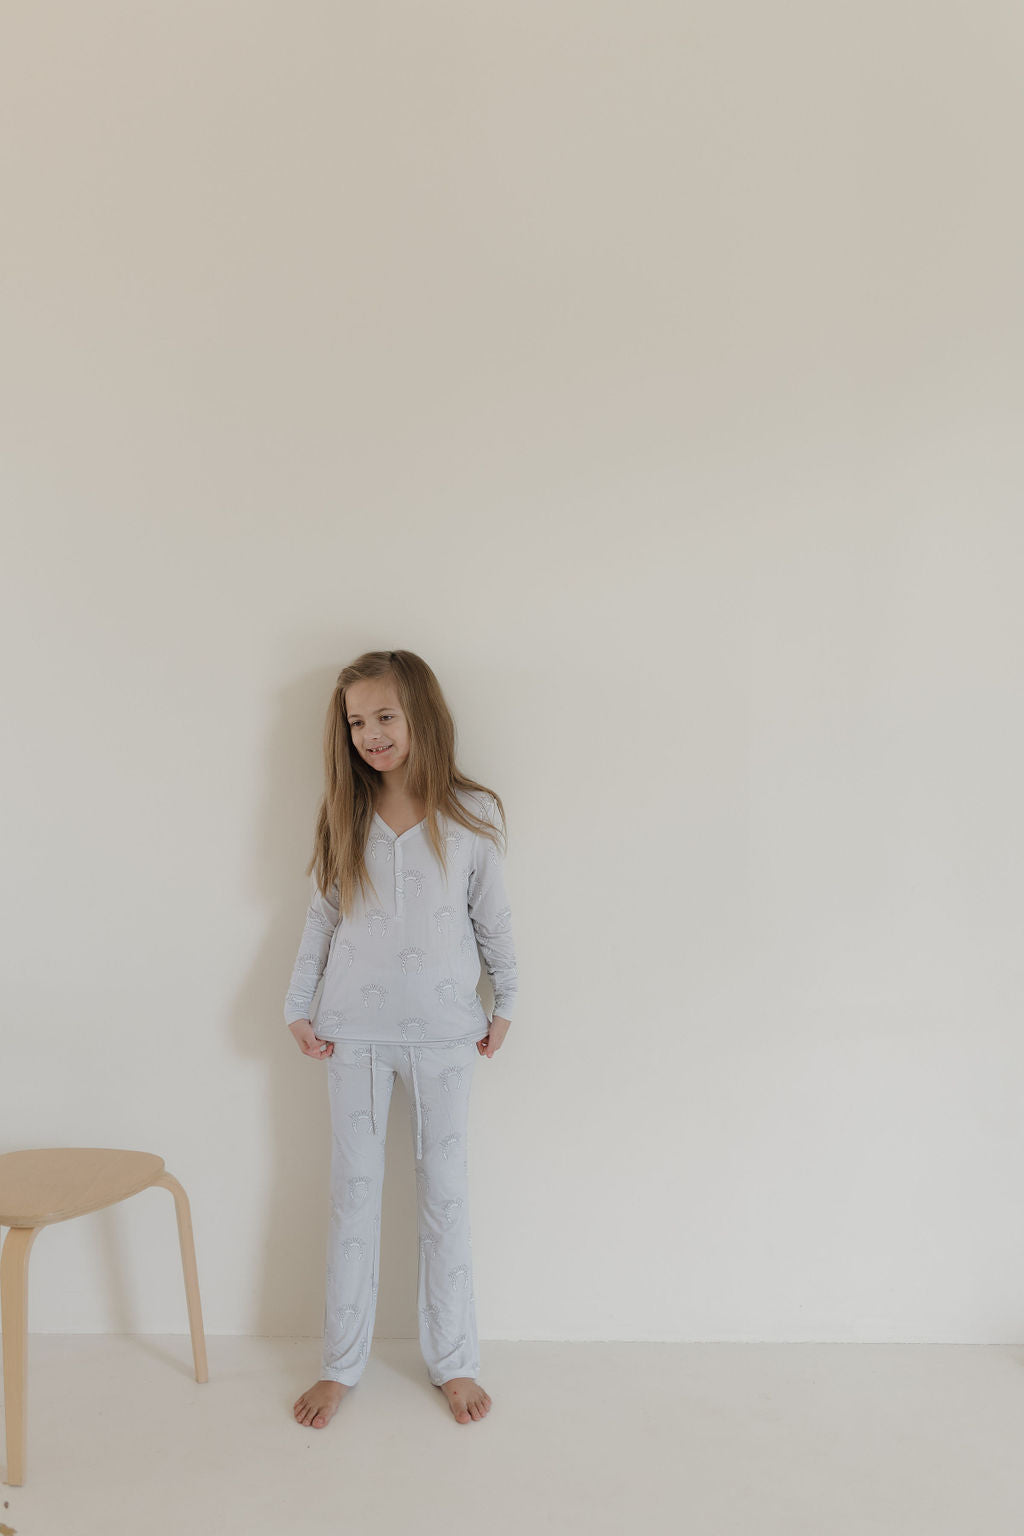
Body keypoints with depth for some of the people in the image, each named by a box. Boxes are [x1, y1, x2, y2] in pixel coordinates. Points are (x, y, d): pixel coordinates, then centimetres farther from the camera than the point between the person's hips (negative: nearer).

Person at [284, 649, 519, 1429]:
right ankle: (341, 1363, 26)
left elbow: (493, 918, 2)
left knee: (446, 1195, 10)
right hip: (355, 1031, 2)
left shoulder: (472, 814, -7)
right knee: (354, 1196, 11)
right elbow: (321, 917, 6)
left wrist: (506, 1006, 5)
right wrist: (297, 1007, 5)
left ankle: (455, 1361, 26)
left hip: (444, 1032, -1)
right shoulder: (345, 814, -1)